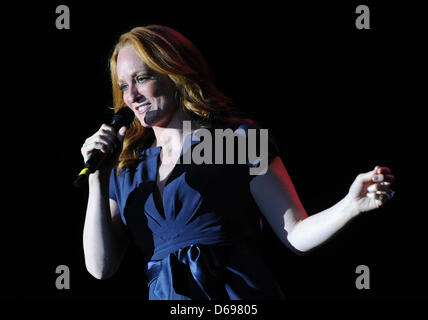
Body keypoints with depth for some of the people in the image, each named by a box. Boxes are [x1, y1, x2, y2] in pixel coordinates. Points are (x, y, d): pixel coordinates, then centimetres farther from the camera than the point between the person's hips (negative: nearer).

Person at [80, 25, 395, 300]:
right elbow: (101, 266, 6)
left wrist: (351, 205, -20)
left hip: (243, 292, -3)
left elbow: (296, 234, -3)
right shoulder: (125, 168, 12)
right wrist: (98, 178, 2)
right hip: (164, 294, 3)